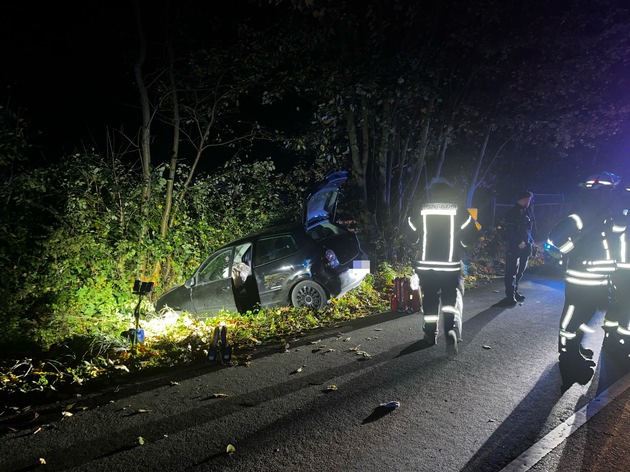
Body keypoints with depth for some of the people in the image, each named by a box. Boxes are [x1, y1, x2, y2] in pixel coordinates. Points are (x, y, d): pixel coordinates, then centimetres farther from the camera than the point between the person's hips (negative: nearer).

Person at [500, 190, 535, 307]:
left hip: (525, 246, 8)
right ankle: (510, 296, -7)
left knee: (520, 271, 11)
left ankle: (515, 292, 21)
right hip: (514, 247, -8)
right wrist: (519, 242, -19)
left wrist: (531, 242, 13)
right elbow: (510, 230, -14)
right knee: (512, 272, -8)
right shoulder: (512, 212, -7)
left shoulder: (527, 213, 17)